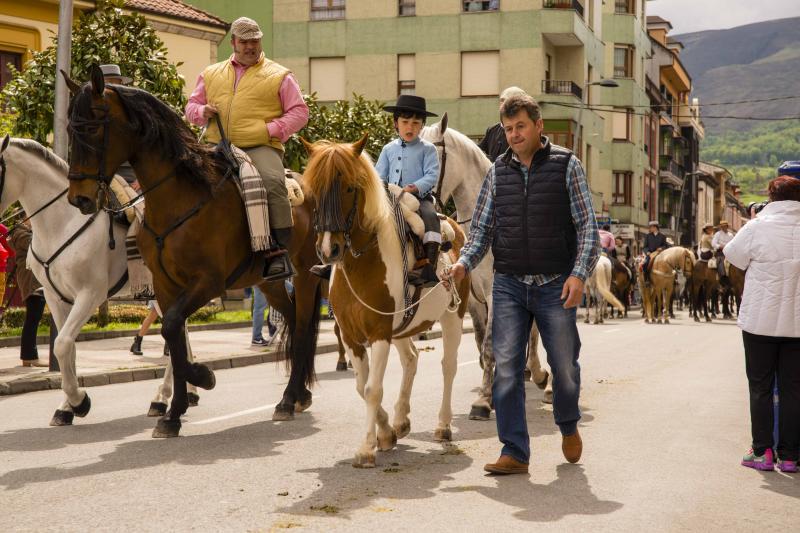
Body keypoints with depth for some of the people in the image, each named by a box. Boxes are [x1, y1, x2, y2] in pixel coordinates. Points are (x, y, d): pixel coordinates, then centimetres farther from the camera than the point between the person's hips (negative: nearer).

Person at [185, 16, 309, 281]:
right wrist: (202, 112, -1)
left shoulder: (279, 76, 11)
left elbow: (299, 112, 6)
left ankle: (280, 251, -28)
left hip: (260, 147, -4)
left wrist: (271, 130, -10)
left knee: (273, 182, -32)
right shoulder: (211, 74, 21)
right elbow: (191, 107, 24)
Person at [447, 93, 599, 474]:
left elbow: (588, 225, -3)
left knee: (564, 367, 7)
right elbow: (482, 228, 10)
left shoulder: (566, 165, 0)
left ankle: (568, 425, 36)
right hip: (509, 285, 2)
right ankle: (515, 453, 1)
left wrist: (579, 274, -15)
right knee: (506, 368, -5)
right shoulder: (498, 172, 9)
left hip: (555, 286, -2)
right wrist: (464, 263, -8)